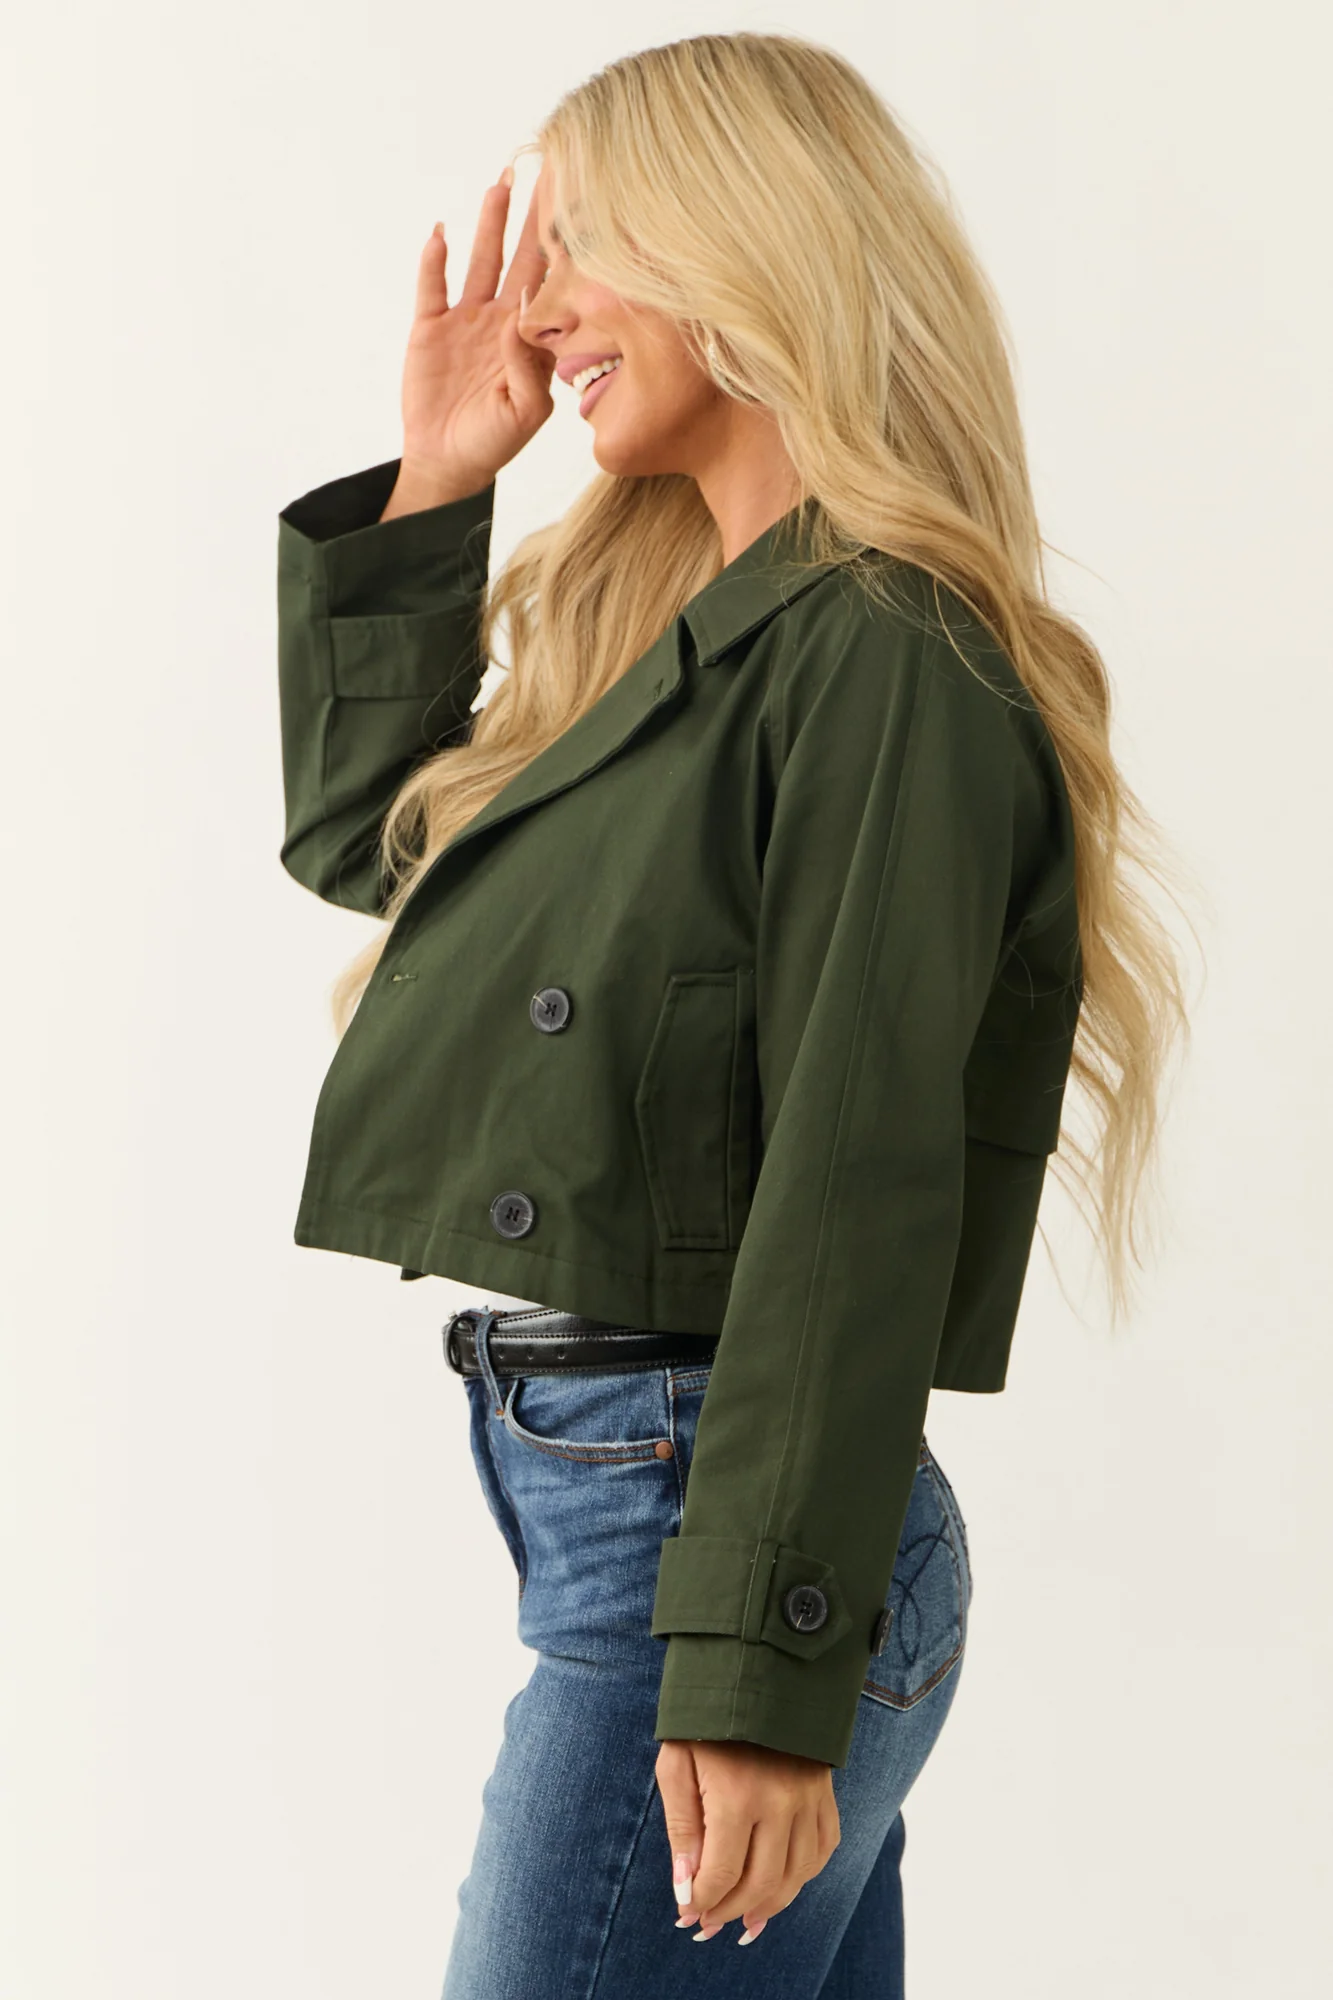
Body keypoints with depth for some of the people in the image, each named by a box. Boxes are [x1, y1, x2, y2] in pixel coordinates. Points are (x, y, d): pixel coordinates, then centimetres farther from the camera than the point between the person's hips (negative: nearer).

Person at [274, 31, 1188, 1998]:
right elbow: (361, 835, 28)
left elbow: (856, 1191, -20)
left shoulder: (886, 659, -14)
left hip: (701, 1519, -9)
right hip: (601, 1480, 9)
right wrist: (429, 487, 18)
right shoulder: (688, 635, 15)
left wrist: (757, 1668, -23)